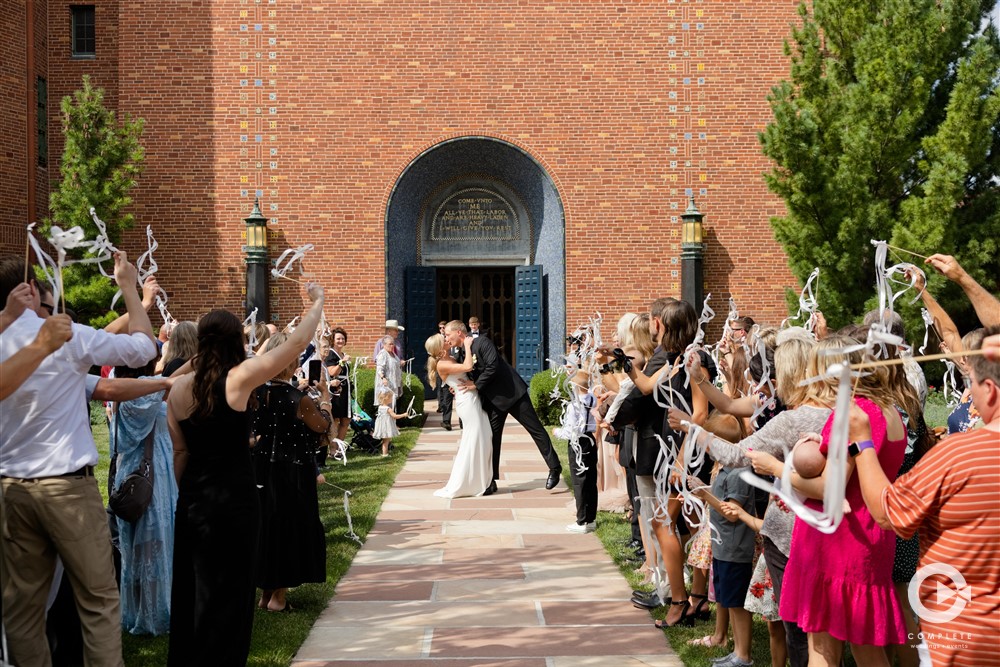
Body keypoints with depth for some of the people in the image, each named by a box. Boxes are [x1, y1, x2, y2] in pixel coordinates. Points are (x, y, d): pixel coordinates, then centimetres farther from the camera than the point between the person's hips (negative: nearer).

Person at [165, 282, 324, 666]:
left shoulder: (178, 389, 1)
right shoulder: (238, 379, -13)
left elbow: (179, 452, 8)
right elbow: (297, 343, -10)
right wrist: (318, 302, 3)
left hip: (192, 502, 5)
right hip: (233, 502, -5)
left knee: (191, 594, 16)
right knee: (226, 598, 5)